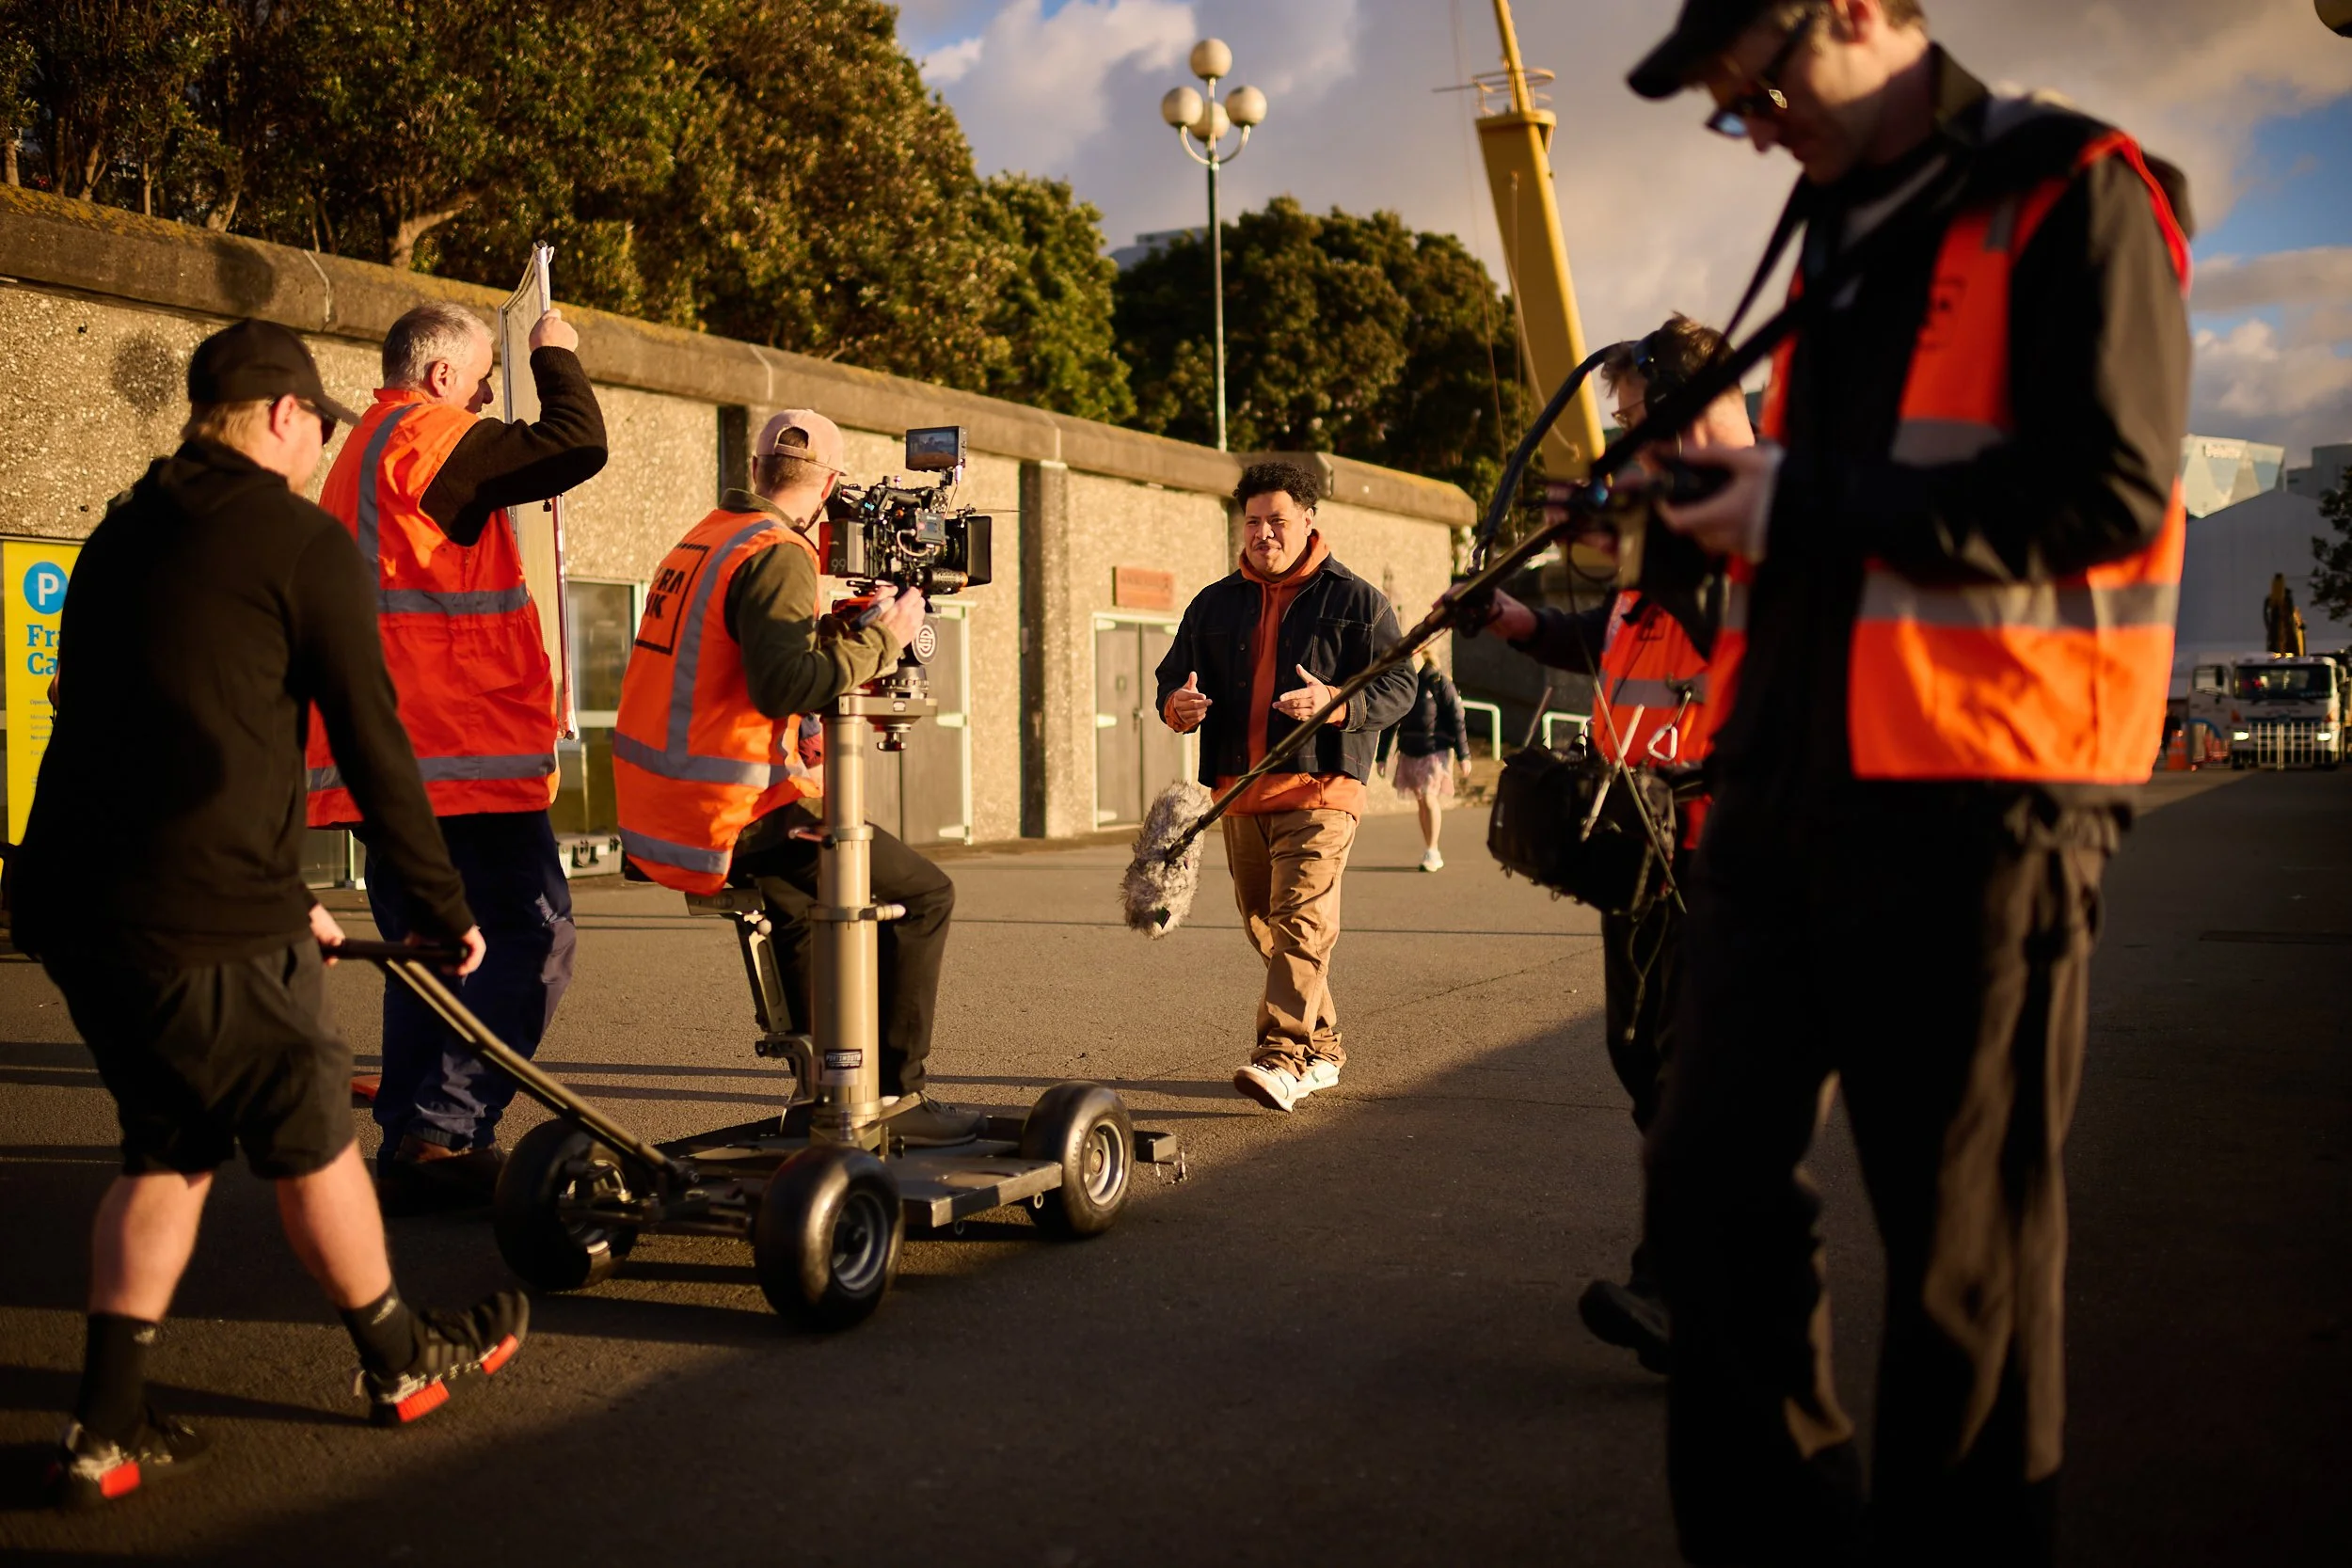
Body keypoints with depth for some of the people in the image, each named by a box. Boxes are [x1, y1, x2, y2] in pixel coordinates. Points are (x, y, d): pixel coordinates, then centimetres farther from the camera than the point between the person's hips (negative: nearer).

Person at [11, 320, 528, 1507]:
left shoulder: (121, 536, 19)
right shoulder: (299, 540, -6)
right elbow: (372, 741, -5)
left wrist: (283, 894, 31)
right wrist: (441, 907, 6)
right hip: (201, 919, -7)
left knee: (168, 1147, 19)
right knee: (310, 1139, 11)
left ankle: (106, 1430, 17)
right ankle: (399, 1363, 30)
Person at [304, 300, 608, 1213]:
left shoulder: (359, 456, 22)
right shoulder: (428, 439, -9)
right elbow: (577, 445, -16)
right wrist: (556, 355, 0)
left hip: (388, 761, 10)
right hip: (461, 749, -10)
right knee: (530, 938, -8)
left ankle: (410, 1147, 17)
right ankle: (443, 1136, -12)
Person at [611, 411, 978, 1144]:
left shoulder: (703, 539, 15)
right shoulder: (777, 554, -14)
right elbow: (786, 685, -26)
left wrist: (840, 627, 29)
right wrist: (880, 639, -15)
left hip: (653, 809, 10)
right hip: (729, 818, -10)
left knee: (805, 888, 33)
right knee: (923, 894, 2)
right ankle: (891, 1093, 5)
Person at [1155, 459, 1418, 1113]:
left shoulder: (1355, 600, 3)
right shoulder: (1214, 604, 16)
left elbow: (1399, 686, -2)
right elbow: (1173, 675, 20)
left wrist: (1339, 704, -23)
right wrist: (1178, 706, -6)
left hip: (1319, 788, -6)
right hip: (1239, 793, 6)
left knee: (1301, 921, -17)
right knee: (1264, 926, 10)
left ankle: (1283, 1057, -23)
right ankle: (1321, 1047, 22)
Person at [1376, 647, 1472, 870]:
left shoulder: (1439, 682, -7)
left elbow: (1457, 720, -5)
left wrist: (1463, 756, -6)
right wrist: (1382, 756, 12)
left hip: (1435, 751, -5)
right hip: (1409, 752, 5)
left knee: (1429, 797, -15)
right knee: (1420, 801, 7)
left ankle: (1432, 851, -5)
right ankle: (1430, 852, 16)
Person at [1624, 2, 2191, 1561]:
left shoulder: (2072, 194, -4)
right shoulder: (1841, 233, 21)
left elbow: (2108, 491, -16)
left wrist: (1804, 509, -12)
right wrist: (1739, 492, 9)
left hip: (1975, 793, -8)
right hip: (1793, 778, 8)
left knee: (1963, 1227, 2)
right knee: (1715, 1170, 7)